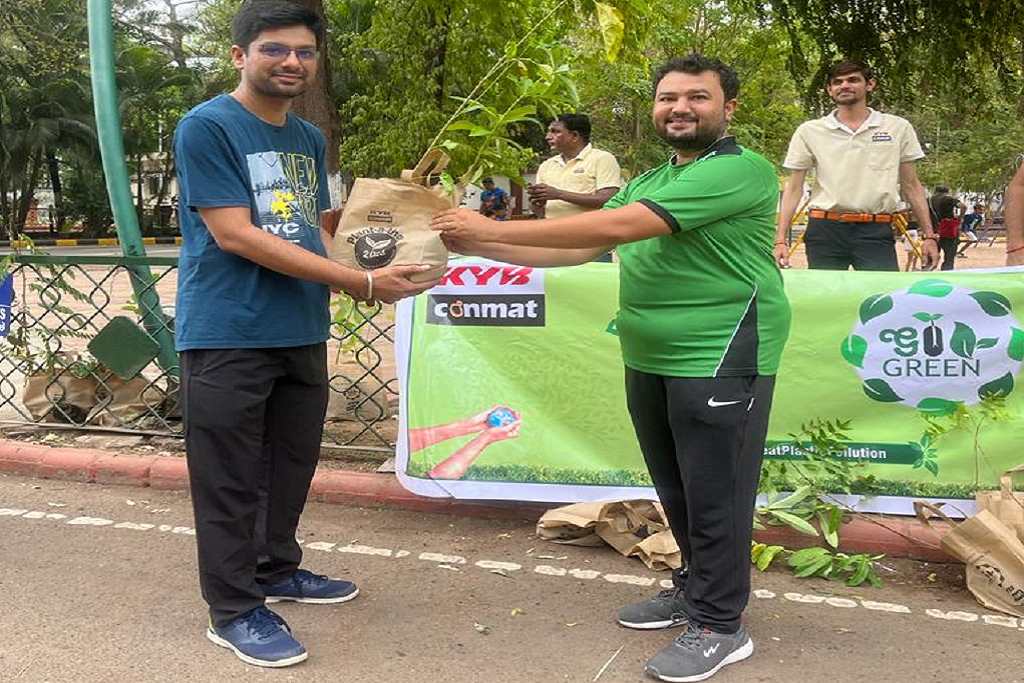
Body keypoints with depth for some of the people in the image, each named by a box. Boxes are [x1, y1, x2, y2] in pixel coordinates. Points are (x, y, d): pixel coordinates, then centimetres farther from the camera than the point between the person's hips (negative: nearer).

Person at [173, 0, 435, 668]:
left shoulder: (309, 138, 13)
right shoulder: (206, 127, -11)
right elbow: (235, 236, -19)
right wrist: (363, 283, -21)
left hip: (302, 332, 7)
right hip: (228, 335, -7)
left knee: (292, 464, 17)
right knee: (231, 477, 2)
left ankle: (277, 568, 37)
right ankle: (235, 609, 16)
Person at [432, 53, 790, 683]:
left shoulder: (741, 170, -15)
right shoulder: (648, 183, 16)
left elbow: (616, 227, -24)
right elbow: (579, 249, 11)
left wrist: (494, 228, -21)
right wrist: (481, 246, 0)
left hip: (720, 362, -8)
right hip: (650, 361, 9)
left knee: (713, 495, 1)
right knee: (677, 491, 19)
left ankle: (720, 625, 16)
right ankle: (696, 589, 37)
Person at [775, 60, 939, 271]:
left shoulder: (898, 128, 9)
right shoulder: (809, 131, 7)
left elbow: (911, 186, 12)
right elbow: (794, 188, 6)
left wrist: (928, 235, 7)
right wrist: (780, 240, -2)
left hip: (876, 231, 0)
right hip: (825, 231, 0)